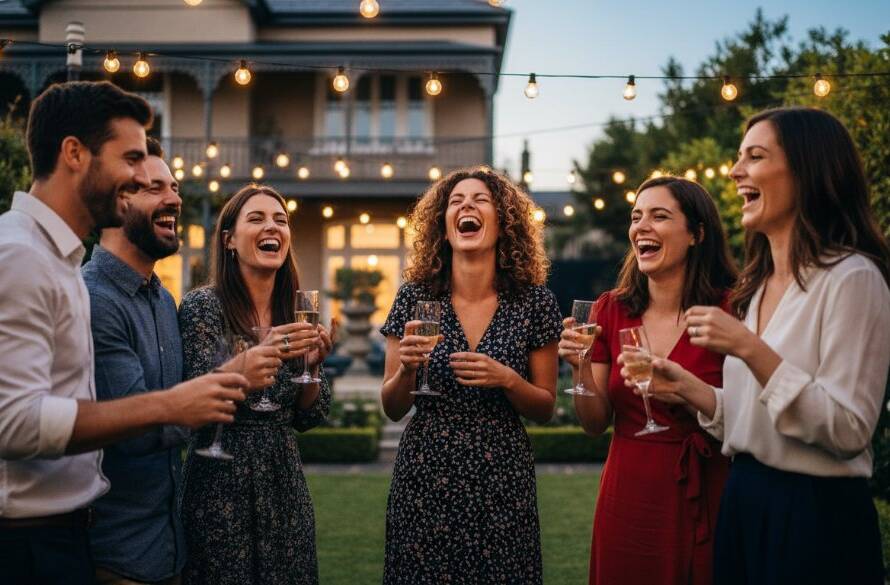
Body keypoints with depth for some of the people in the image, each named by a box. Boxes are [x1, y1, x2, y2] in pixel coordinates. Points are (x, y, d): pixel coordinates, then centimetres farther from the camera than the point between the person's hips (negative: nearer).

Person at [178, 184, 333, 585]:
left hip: (285, 482, 5)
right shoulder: (202, 306, -9)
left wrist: (311, 364, -9)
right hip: (223, 483, -5)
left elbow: (305, 419, 9)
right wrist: (259, 356, -27)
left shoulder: (295, 312, 6)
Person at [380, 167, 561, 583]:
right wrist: (407, 369, -17)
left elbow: (546, 408, 3)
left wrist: (507, 380, -16)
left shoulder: (534, 302, -4)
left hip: (502, 483, 0)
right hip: (424, 478, 1)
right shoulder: (415, 297, -3)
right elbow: (392, 408, 3)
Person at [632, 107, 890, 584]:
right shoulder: (757, 285, 10)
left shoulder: (851, 277, -14)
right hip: (744, 503, 8)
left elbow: (848, 430, -20)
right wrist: (687, 386, 1)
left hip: (816, 514, -7)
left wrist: (751, 350, -24)